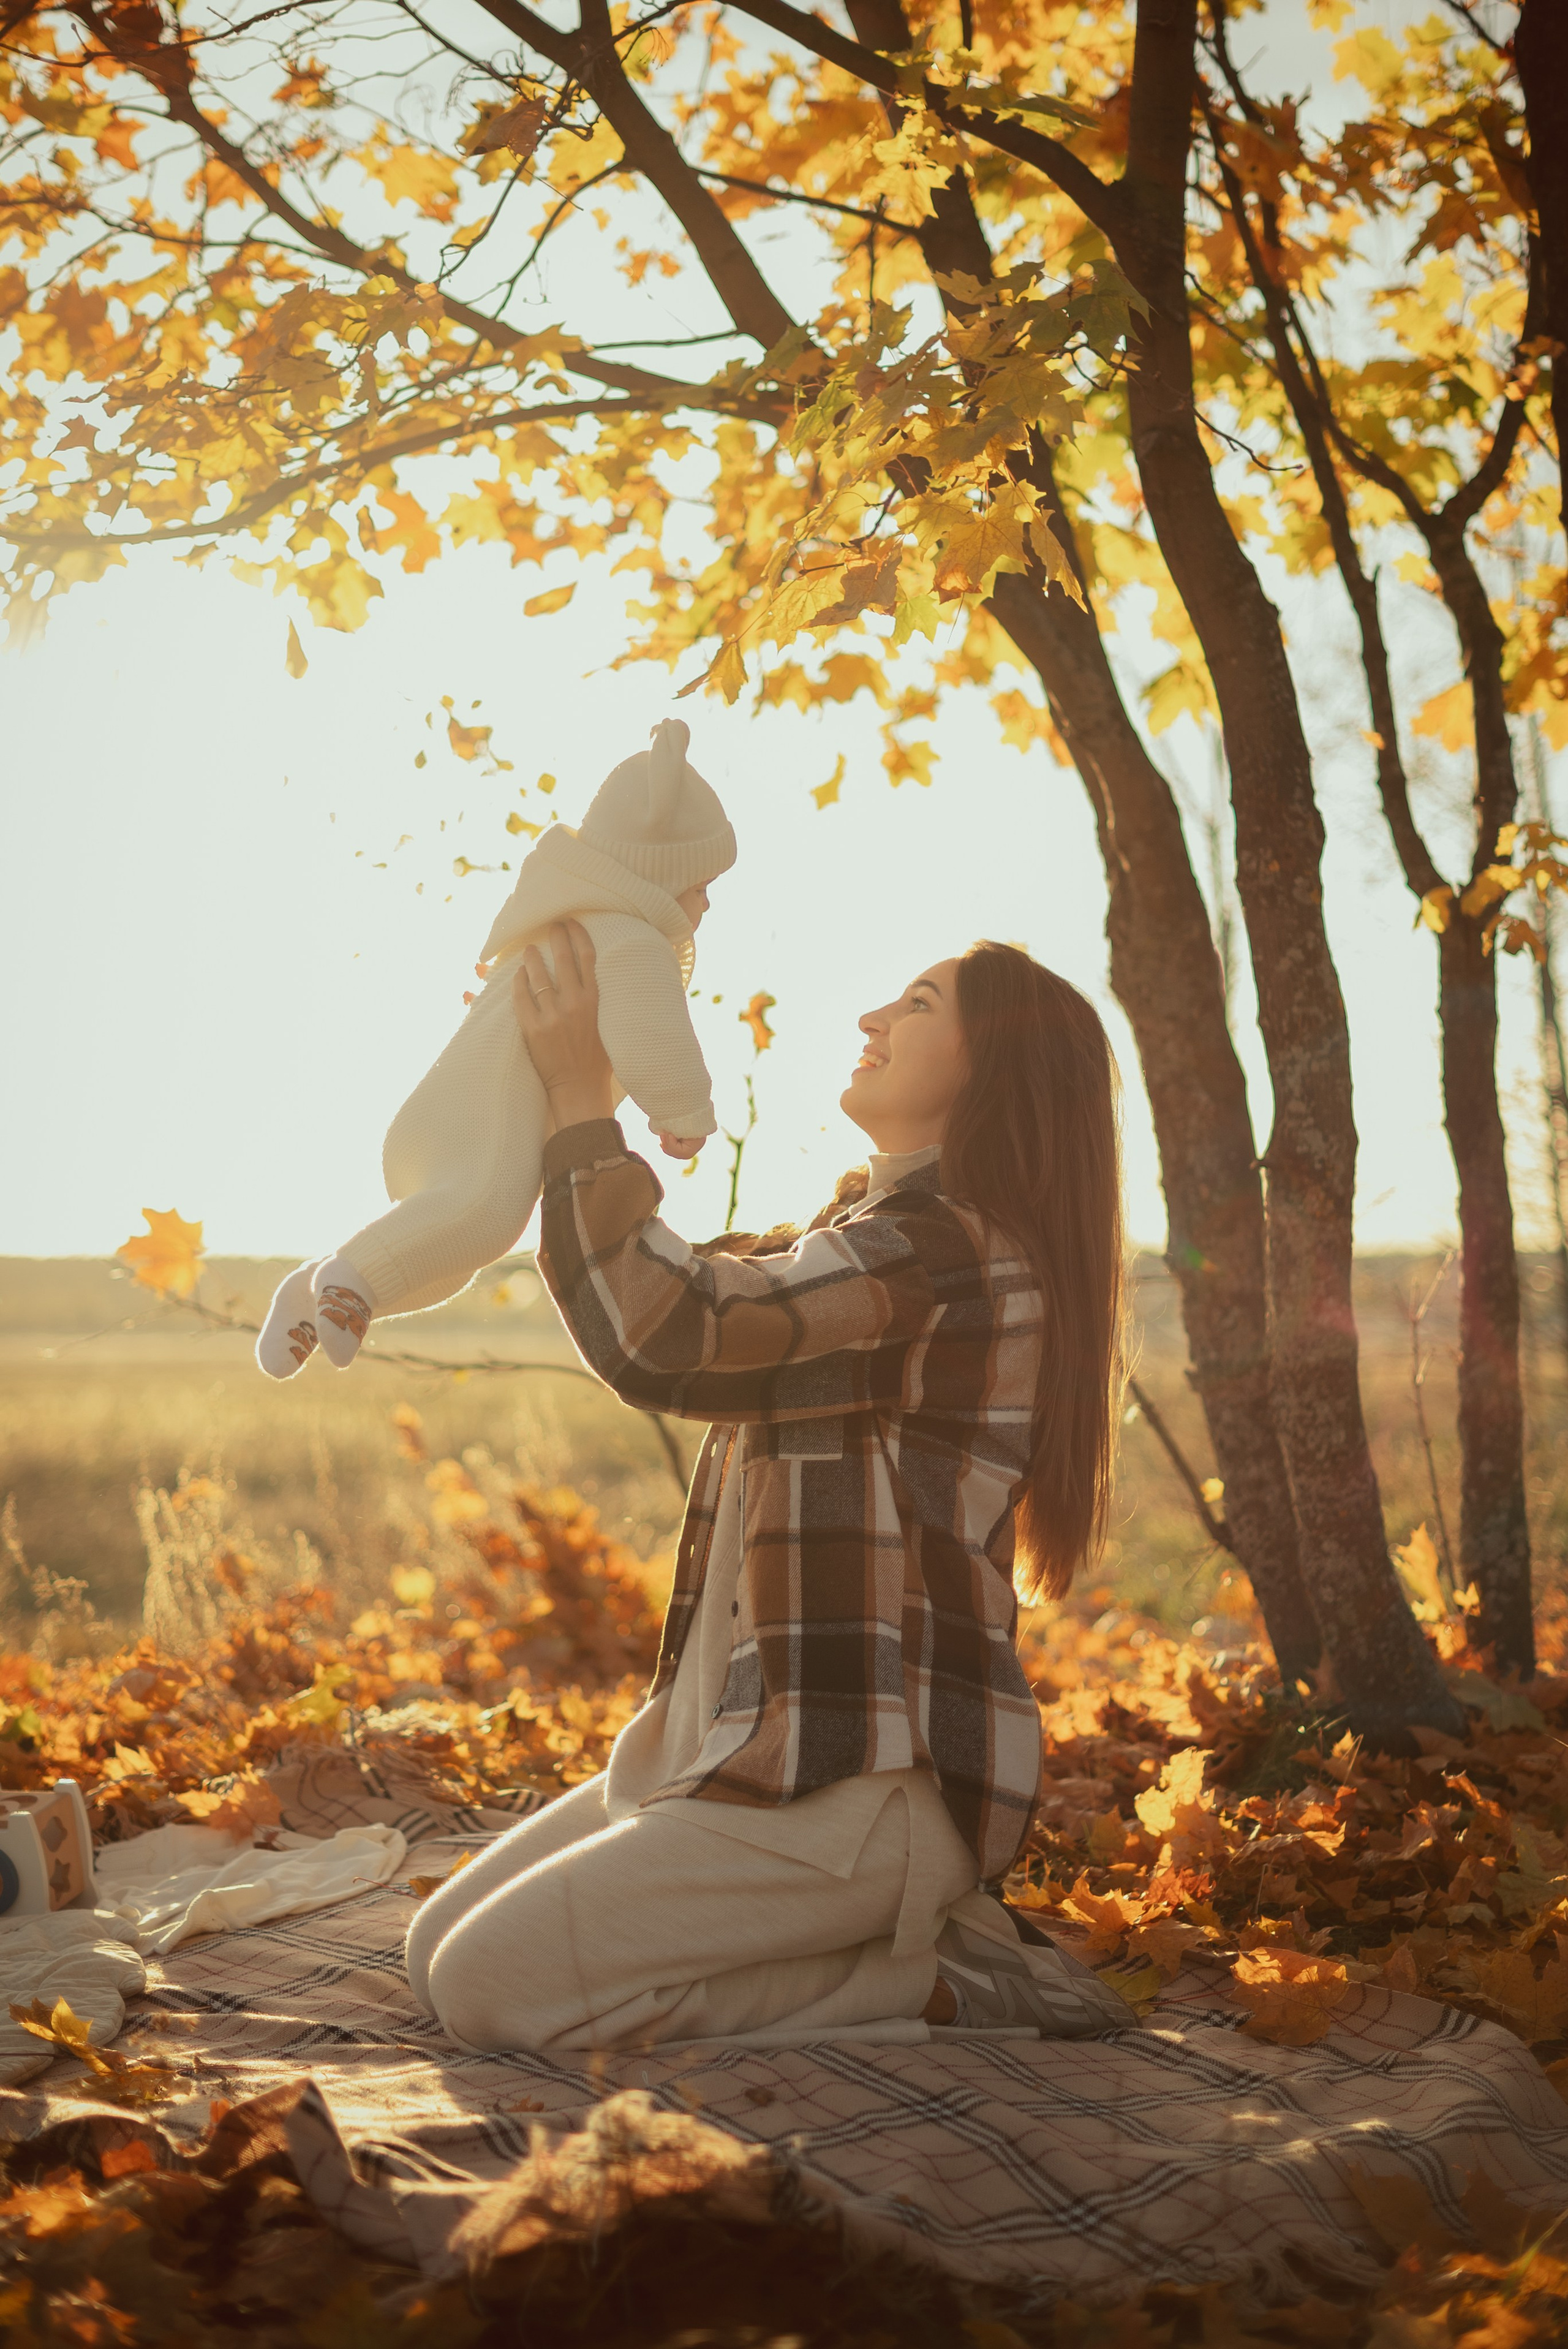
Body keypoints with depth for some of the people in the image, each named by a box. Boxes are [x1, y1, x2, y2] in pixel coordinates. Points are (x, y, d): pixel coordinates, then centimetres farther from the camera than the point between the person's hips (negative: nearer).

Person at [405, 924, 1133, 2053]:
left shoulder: (946, 1249, -16)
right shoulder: (877, 1236, 17)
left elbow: (659, 1336, -24)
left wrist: (584, 1099, -13)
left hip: (872, 1777, -10)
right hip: (758, 1739, 10)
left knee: (491, 1987, -16)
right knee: (439, 1949, 8)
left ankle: (938, 1978, -7)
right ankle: (898, 1923, 9)